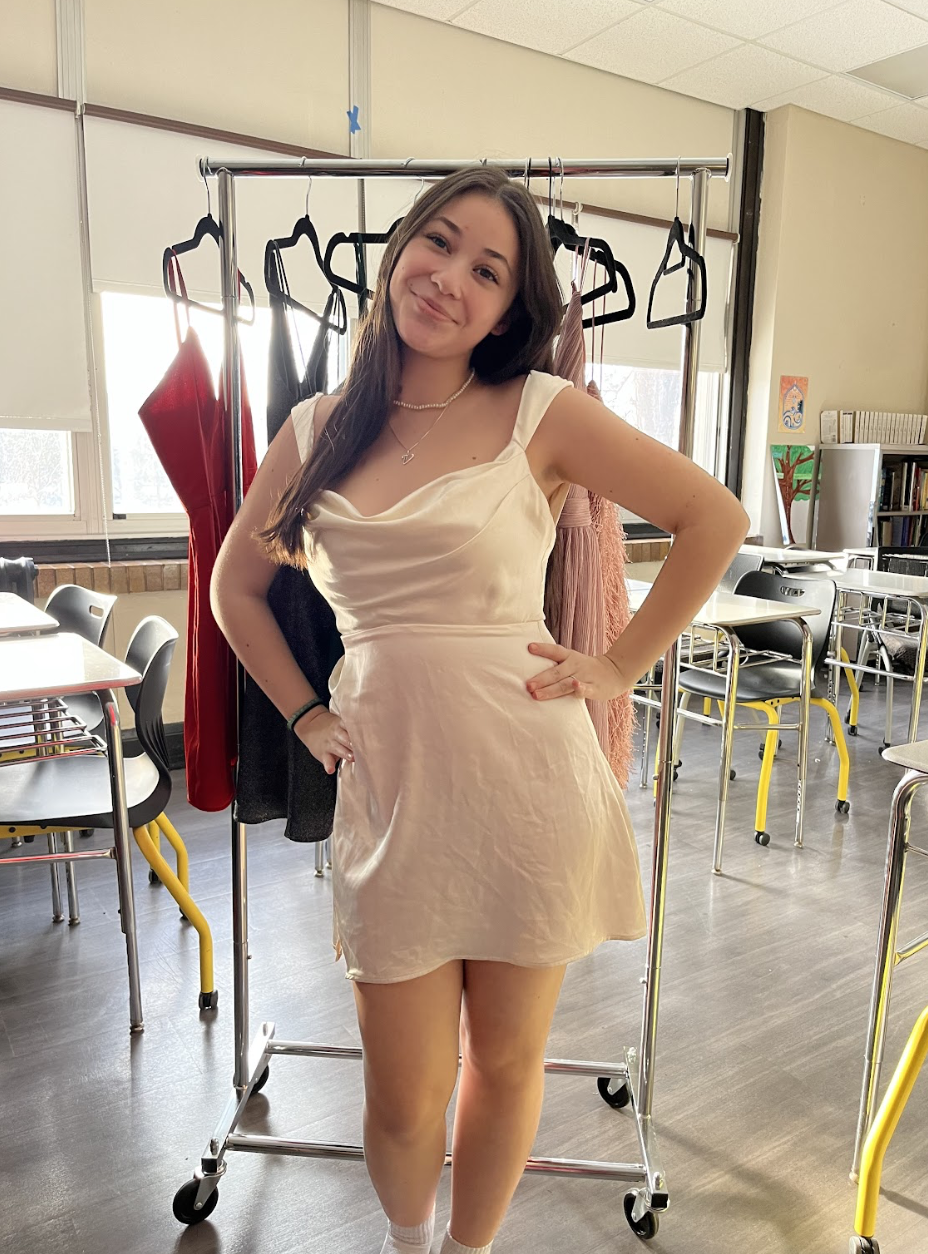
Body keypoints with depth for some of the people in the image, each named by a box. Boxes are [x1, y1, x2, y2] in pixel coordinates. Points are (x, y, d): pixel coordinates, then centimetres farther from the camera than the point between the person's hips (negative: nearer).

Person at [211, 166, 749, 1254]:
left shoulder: (541, 413, -3)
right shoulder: (316, 430, 6)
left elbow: (714, 520, 2)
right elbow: (235, 587, 18)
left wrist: (620, 667, -1)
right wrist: (304, 715, 9)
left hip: (527, 785, -1)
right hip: (389, 789, 2)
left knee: (505, 1062, 16)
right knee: (404, 1098, 11)